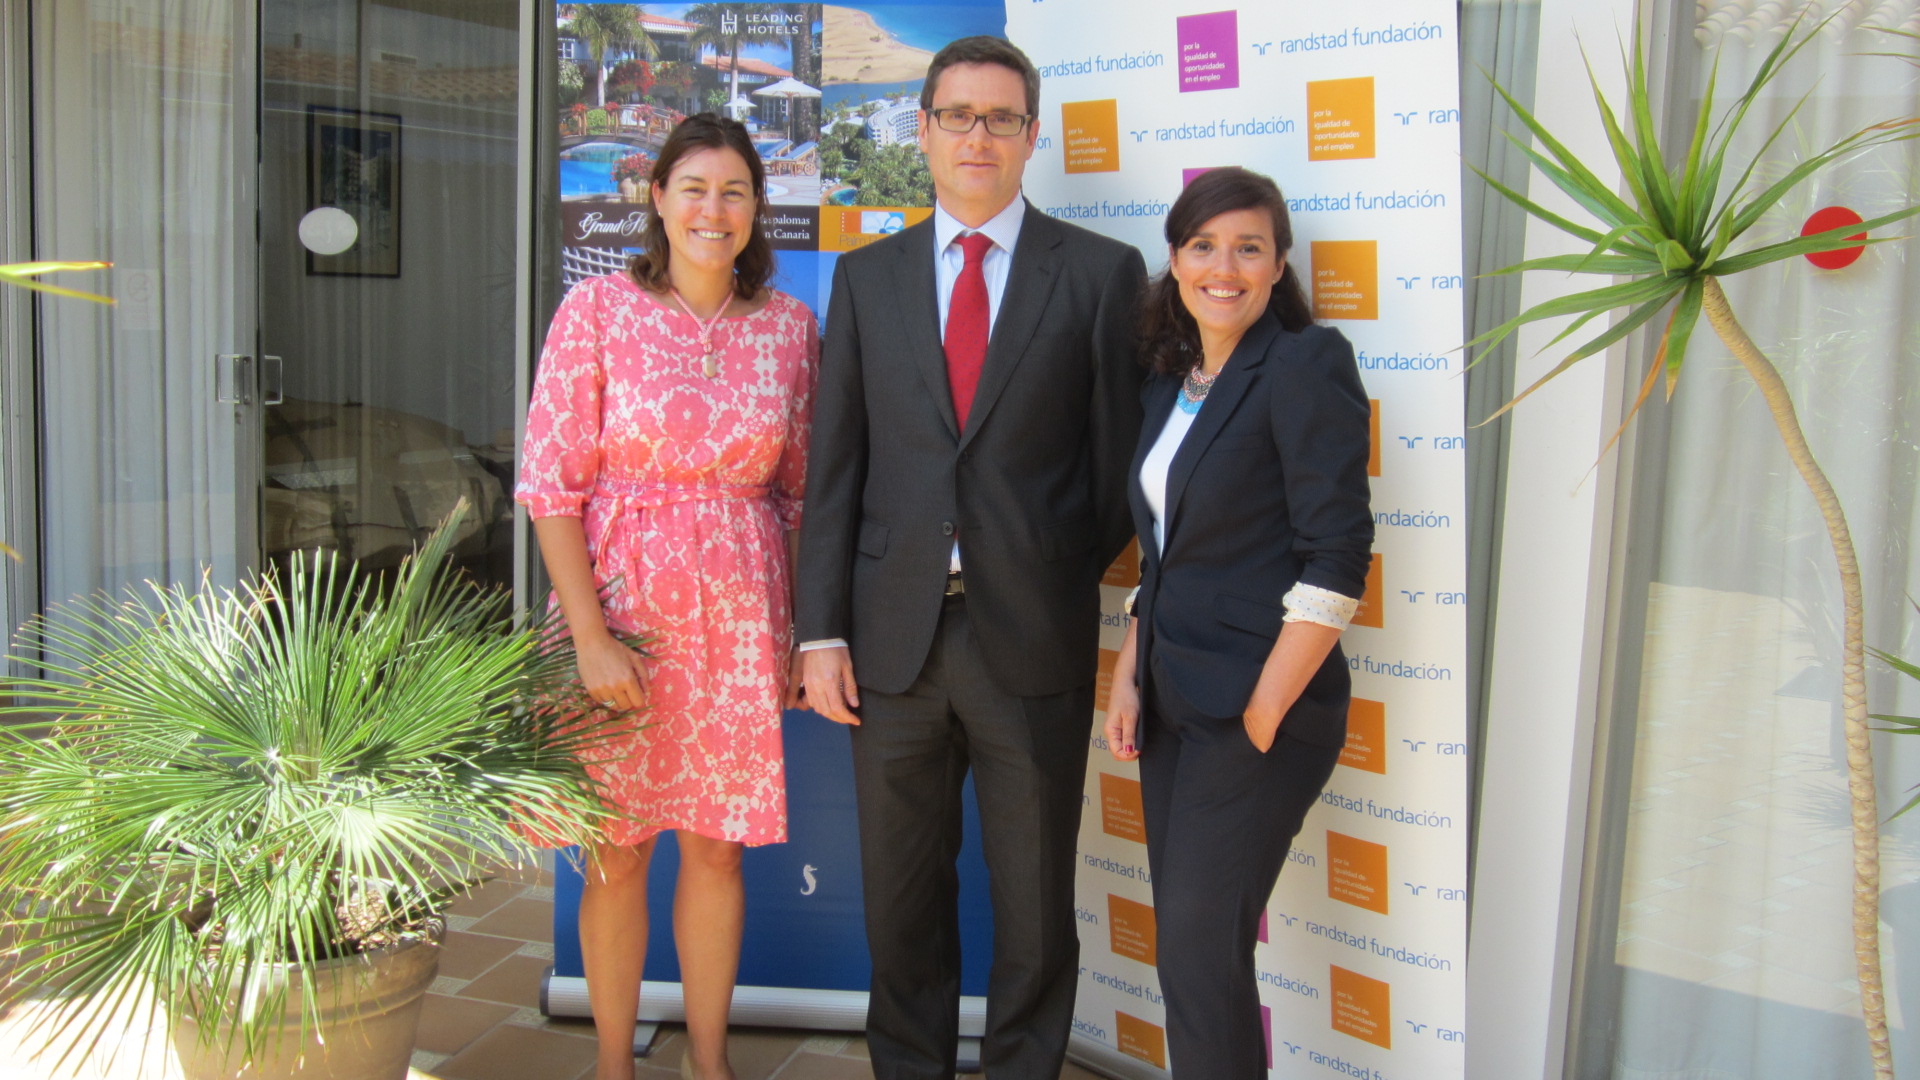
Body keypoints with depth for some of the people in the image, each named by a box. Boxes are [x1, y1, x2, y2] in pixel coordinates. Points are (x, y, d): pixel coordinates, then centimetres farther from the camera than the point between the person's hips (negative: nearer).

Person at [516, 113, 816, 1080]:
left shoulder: (789, 326, 4)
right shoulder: (598, 310, -5)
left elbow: (797, 488, 10)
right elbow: (551, 483, -7)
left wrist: (798, 628, 6)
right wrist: (590, 636, -13)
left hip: (741, 618, 2)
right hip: (622, 603, -2)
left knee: (719, 846, 11)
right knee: (617, 852, 7)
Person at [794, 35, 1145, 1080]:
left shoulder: (1101, 273, 1)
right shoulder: (866, 277, 8)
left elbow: (1118, 462, 1)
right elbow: (833, 469, 5)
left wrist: (1116, 625, 2)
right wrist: (821, 631, 0)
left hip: (1033, 639, -2)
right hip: (895, 635, 2)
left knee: (1034, 903, 12)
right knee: (902, 896, 16)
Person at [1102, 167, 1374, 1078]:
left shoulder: (1305, 365, -11)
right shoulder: (1170, 380, 12)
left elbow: (1334, 559, -16)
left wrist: (1265, 714, -16)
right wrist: (1128, 677, 8)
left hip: (1258, 707, -7)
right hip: (1176, 700, 7)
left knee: (1203, 952, -4)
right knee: (1183, 943, 12)